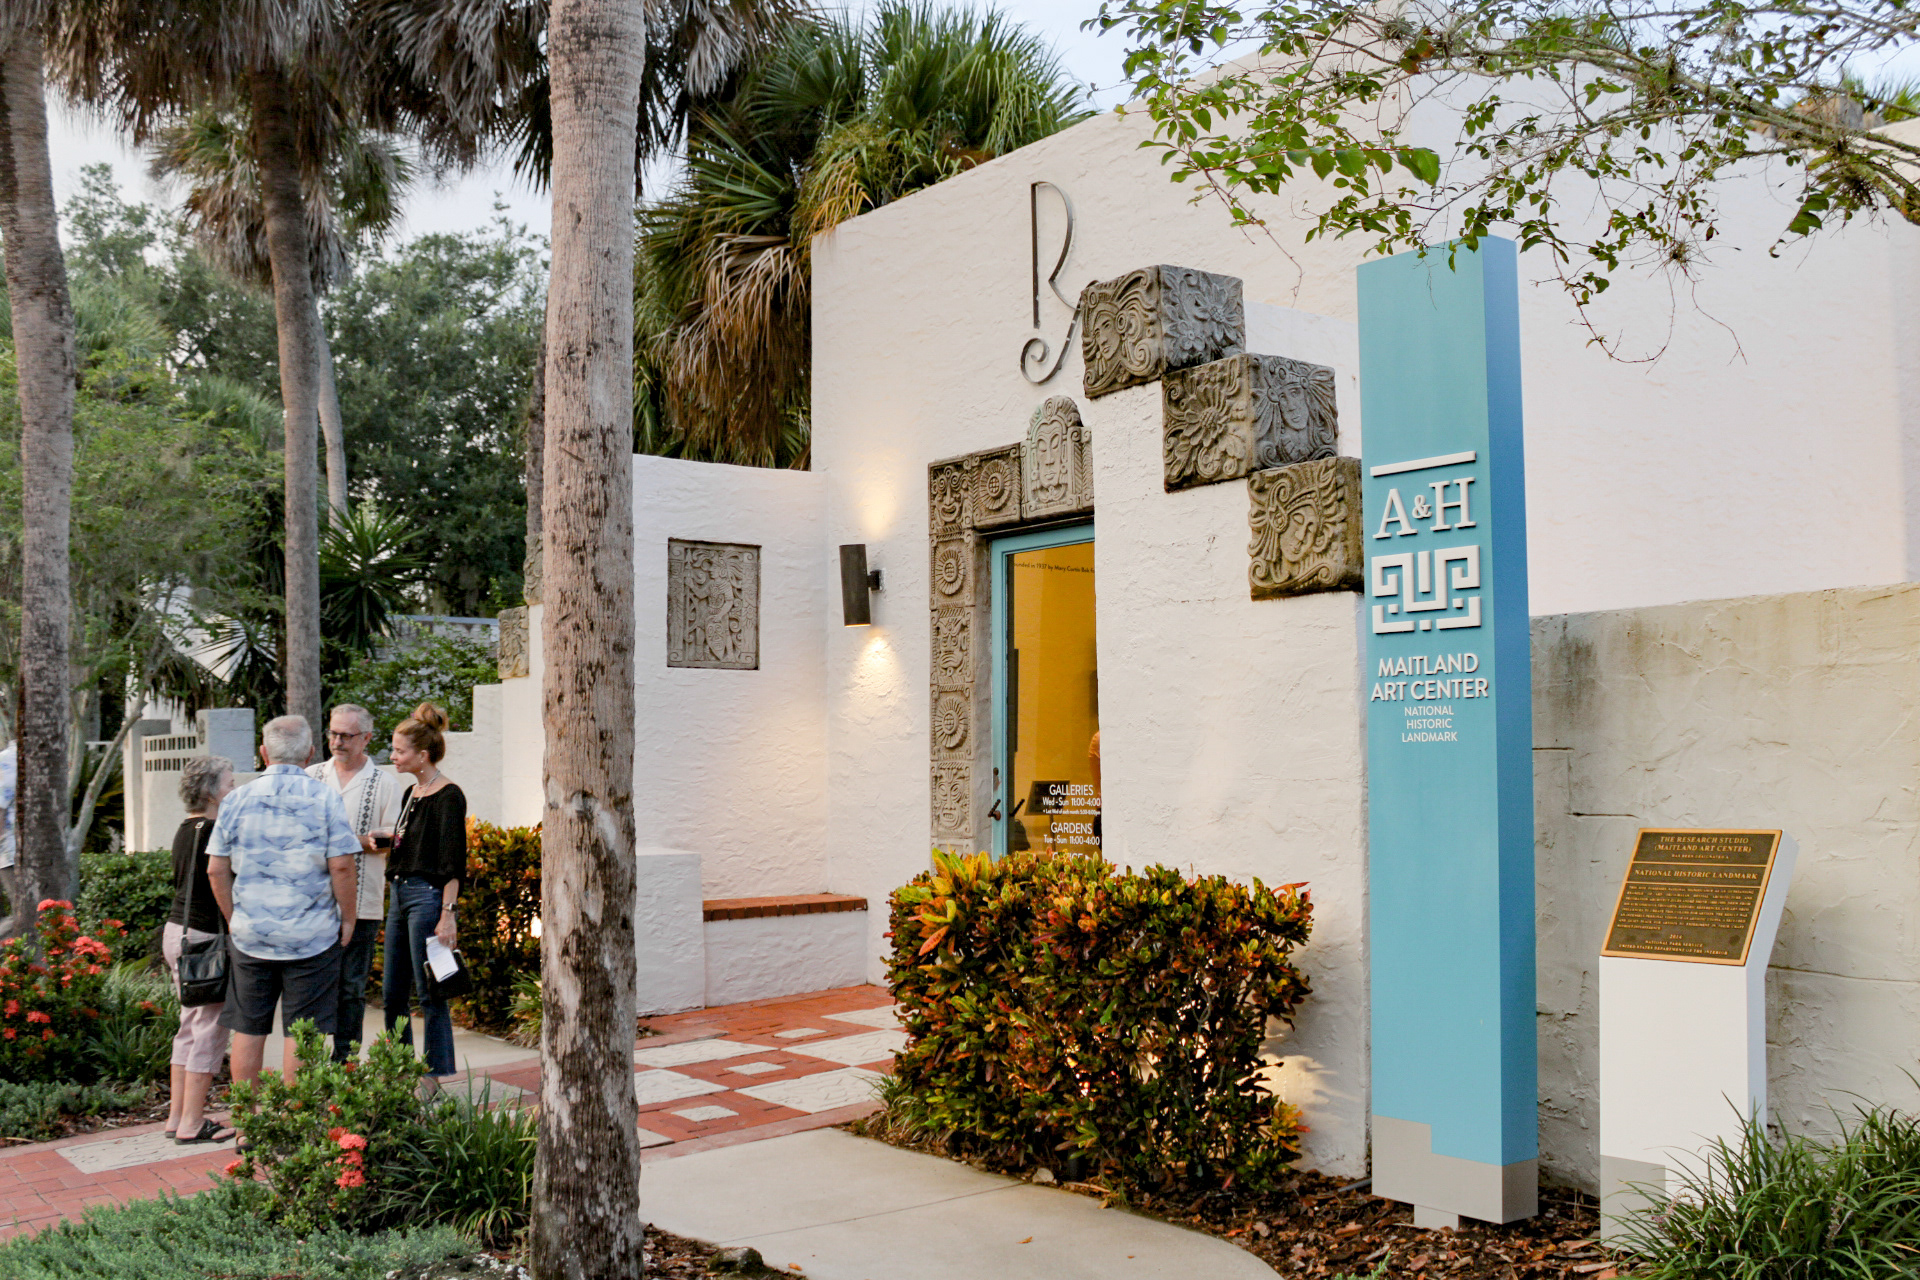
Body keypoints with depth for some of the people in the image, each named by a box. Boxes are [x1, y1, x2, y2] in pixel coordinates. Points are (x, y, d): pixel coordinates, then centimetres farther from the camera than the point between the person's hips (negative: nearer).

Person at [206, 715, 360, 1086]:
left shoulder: (237, 800, 4)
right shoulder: (323, 798, -5)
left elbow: (216, 870, 5)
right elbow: (341, 866, -10)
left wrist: (233, 918, 16)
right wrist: (347, 918, 1)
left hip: (249, 934, 3)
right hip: (310, 936, -3)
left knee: (248, 1031, 10)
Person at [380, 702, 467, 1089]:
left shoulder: (449, 797, -13)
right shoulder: (410, 794, 14)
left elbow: (453, 864, -16)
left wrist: (447, 915, -20)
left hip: (427, 896, -9)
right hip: (400, 895, 9)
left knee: (429, 992, -3)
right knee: (393, 993, 12)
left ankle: (434, 1075, 5)